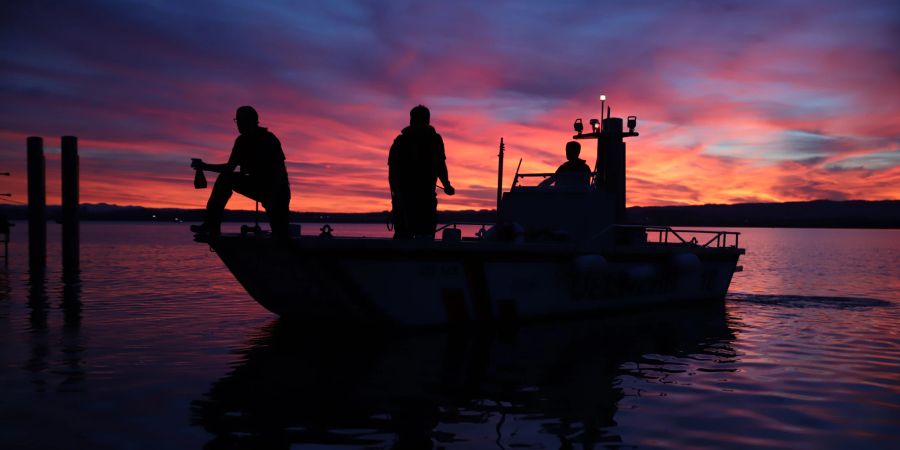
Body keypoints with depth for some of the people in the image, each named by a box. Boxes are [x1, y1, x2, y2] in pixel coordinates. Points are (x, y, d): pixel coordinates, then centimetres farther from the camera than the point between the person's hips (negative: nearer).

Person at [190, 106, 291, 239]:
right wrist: (205, 166, -1)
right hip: (259, 185, 6)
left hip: (277, 190, -6)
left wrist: (273, 197, -33)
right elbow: (230, 168, 11)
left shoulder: (268, 139, -17)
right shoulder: (242, 141, 4)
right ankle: (212, 225, -11)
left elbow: (280, 171, -23)